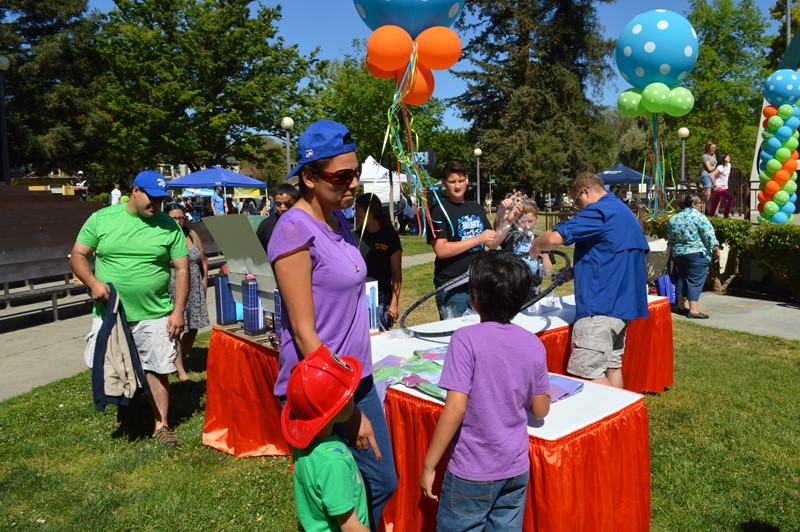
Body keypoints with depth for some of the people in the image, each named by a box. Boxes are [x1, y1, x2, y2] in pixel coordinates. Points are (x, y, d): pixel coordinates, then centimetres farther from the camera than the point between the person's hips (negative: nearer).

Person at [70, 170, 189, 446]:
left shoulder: (169, 226, -2)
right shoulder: (102, 219, 0)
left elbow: (182, 270, -1)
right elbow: (78, 255, 5)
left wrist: (178, 311, -7)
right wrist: (93, 282, -14)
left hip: (154, 316, -1)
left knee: (157, 370, 4)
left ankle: (161, 425, 19)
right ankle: (122, 412, 41)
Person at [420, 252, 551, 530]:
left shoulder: (466, 339, -18)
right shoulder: (534, 345, -4)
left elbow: (455, 408, -21)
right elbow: (540, 410, 4)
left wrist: (429, 465, -11)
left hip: (472, 473, -5)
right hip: (516, 470, 5)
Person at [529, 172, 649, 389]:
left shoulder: (597, 211, -12)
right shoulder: (627, 213, 20)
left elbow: (554, 238, -24)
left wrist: (535, 247, -2)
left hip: (600, 305, -11)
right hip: (624, 303, 11)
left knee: (588, 373, -8)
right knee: (612, 365, 16)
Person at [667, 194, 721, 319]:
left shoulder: (673, 219, 11)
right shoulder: (698, 217, -9)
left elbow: (670, 240, 17)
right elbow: (709, 235, -15)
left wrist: (673, 252, 27)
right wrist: (716, 250, -13)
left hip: (678, 254, 7)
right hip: (696, 254, -7)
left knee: (681, 279, 16)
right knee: (695, 281, -5)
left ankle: (681, 306, 23)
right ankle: (693, 310, -8)